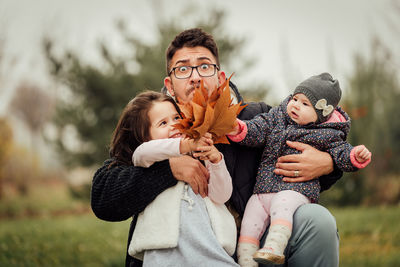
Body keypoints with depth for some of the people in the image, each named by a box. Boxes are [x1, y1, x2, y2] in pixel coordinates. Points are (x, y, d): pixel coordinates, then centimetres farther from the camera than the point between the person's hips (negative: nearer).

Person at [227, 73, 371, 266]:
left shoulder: (326, 134, 5)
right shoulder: (277, 116, 16)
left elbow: (341, 152, 1)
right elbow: (257, 130, 10)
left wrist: (356, 157, -21)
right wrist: (240, 129, -11)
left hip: (296, 189, -5)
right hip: (262, 190, 6)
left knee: (281, 205, -36)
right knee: (250, 221, -8)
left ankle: (274, 248, -49)